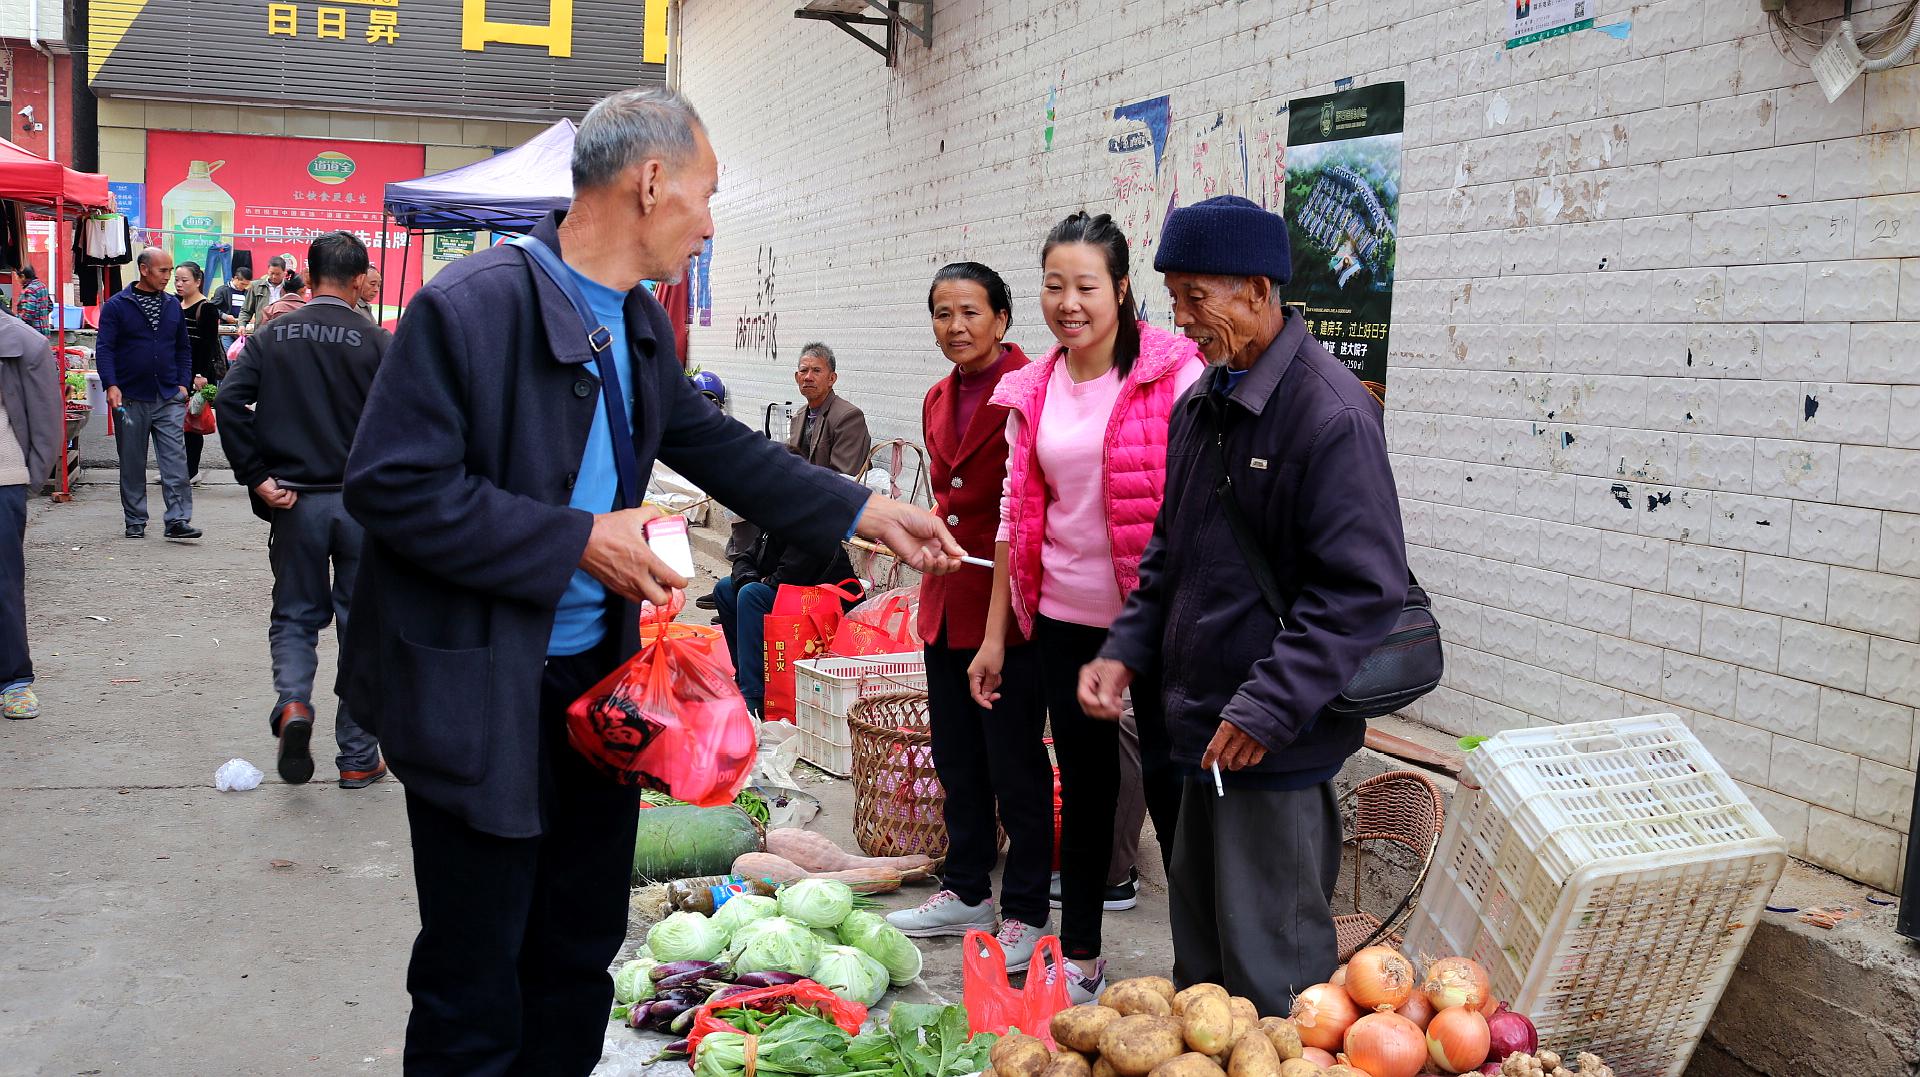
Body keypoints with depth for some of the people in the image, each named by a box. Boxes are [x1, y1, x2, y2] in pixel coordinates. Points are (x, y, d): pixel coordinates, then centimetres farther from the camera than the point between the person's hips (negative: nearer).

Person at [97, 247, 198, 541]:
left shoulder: (173, 306, 11)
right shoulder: (116, 306, -2)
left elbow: (183, 348, 17)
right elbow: (104, 349, -5)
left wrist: (183, 383, 6)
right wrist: (111, 385, -16)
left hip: (170, 398, 2)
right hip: (130, 398, -2)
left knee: (176, 460, -6)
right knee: (132, 463, 7)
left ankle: (178, 520, -6)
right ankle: (135, 521, 16)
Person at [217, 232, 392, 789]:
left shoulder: (272, 336, 2)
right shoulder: (377, 342, -6)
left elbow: (228, 401, -8)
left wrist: (256, 477, -4)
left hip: (295, 500, 2)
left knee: (295, 615, 17)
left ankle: (292, 701, -11)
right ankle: (359, 758, 13)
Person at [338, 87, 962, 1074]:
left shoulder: (640, 325, 7)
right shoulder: (470, 306, -19)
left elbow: (715, 446, 16)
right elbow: (390, 483, -21)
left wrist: (869, 514, 13)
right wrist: (580, 542, -22)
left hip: (597, 672, 8)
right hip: (481, 693, -8)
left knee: (582, 954, 19)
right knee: (476, 993, 5)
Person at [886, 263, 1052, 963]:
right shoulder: (939, 400, 11)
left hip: (1008, 605, -8)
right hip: (947, 603, 8)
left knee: (1016, 766, 3)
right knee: (957, 759, 17)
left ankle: (1025, 913, 16)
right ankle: (966, 892, 32)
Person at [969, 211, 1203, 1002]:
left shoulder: (1174, 374, -10)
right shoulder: (1033, 392, 7)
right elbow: (1017, 516, 12)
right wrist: (995, 633, 12)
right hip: (1066, 619, 5)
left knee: (1171, 789, 4)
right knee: (1084, 788, 15)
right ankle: (1080, 962, 29)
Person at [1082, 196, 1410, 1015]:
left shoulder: (1332, 414, -17)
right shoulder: (1201, 404, 11)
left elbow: (1363, 591, -20)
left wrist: (1267, 710, -21)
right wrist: (1127, 651, 8)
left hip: (1276, 739, -8)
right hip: (1203, 723, 9)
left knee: (1268, 962, 1)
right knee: (1200, 945, 21)